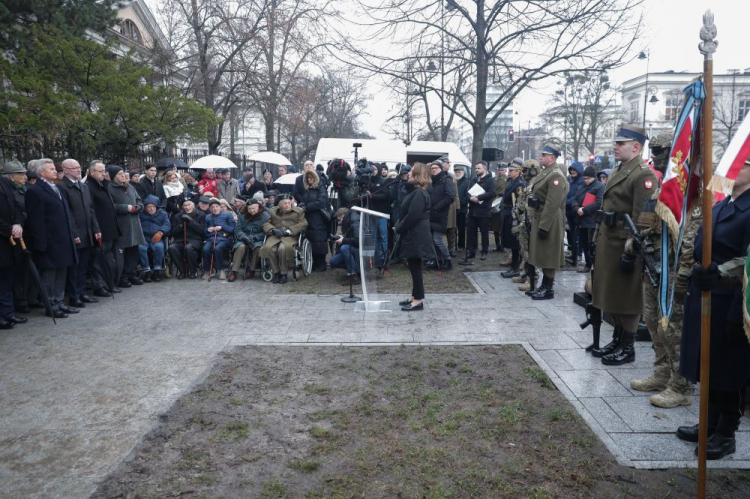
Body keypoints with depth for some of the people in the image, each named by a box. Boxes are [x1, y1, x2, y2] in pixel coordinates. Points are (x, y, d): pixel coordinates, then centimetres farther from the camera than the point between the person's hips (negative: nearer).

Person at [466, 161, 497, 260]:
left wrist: (478, 197, -19)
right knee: (471, 232, 6)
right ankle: (471, 251, 13)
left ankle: (484, 252, 12)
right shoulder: (473, 180, 17)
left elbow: (492, 193, -16)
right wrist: (470, 197, -12)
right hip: (472, 210, 5)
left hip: (483, 211, -5)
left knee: (484, 232, 4)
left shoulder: (490, 180, -3)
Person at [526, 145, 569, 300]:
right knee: (542, 255, 15)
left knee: (548, 255, -3)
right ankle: (544, 285, 24)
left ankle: (548, 289, 4)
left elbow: (552, 204, -23)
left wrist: (543, 227, -25)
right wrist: (534, 220, 18)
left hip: (549, 222, -10)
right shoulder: (544, 172, 15)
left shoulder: (556, 176, -17)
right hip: (539, 219, 10)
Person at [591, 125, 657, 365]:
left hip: (624, 245, -9)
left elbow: (641, 218, -20)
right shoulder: (617, 171, 15)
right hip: (608, 242, 9)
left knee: (627, 297, 1)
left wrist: (630, 251, -22)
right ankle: (617, 341, 28)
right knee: (612, 295, 16)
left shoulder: (643, 175, -14)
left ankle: (627, 348, 13)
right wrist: (598, 238, 18)